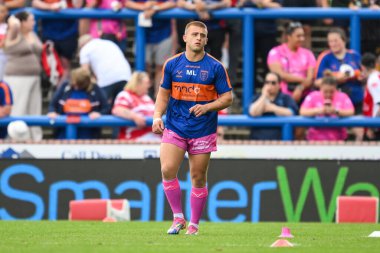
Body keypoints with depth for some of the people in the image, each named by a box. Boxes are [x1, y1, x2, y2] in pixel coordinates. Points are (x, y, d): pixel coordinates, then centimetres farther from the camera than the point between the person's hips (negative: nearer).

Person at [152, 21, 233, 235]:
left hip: (203, 130, -1)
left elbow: (228, 98, 0)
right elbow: (164, 94, 13)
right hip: (174, 127, 1)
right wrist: (157, 116, -3)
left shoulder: (215, 67, -2)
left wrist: (206, 107, -16)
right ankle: (178, 218, -2)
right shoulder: (172, 64, 4)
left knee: (199, 178, 3)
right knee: (167, 169, -16)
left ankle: (194, 225, 15)